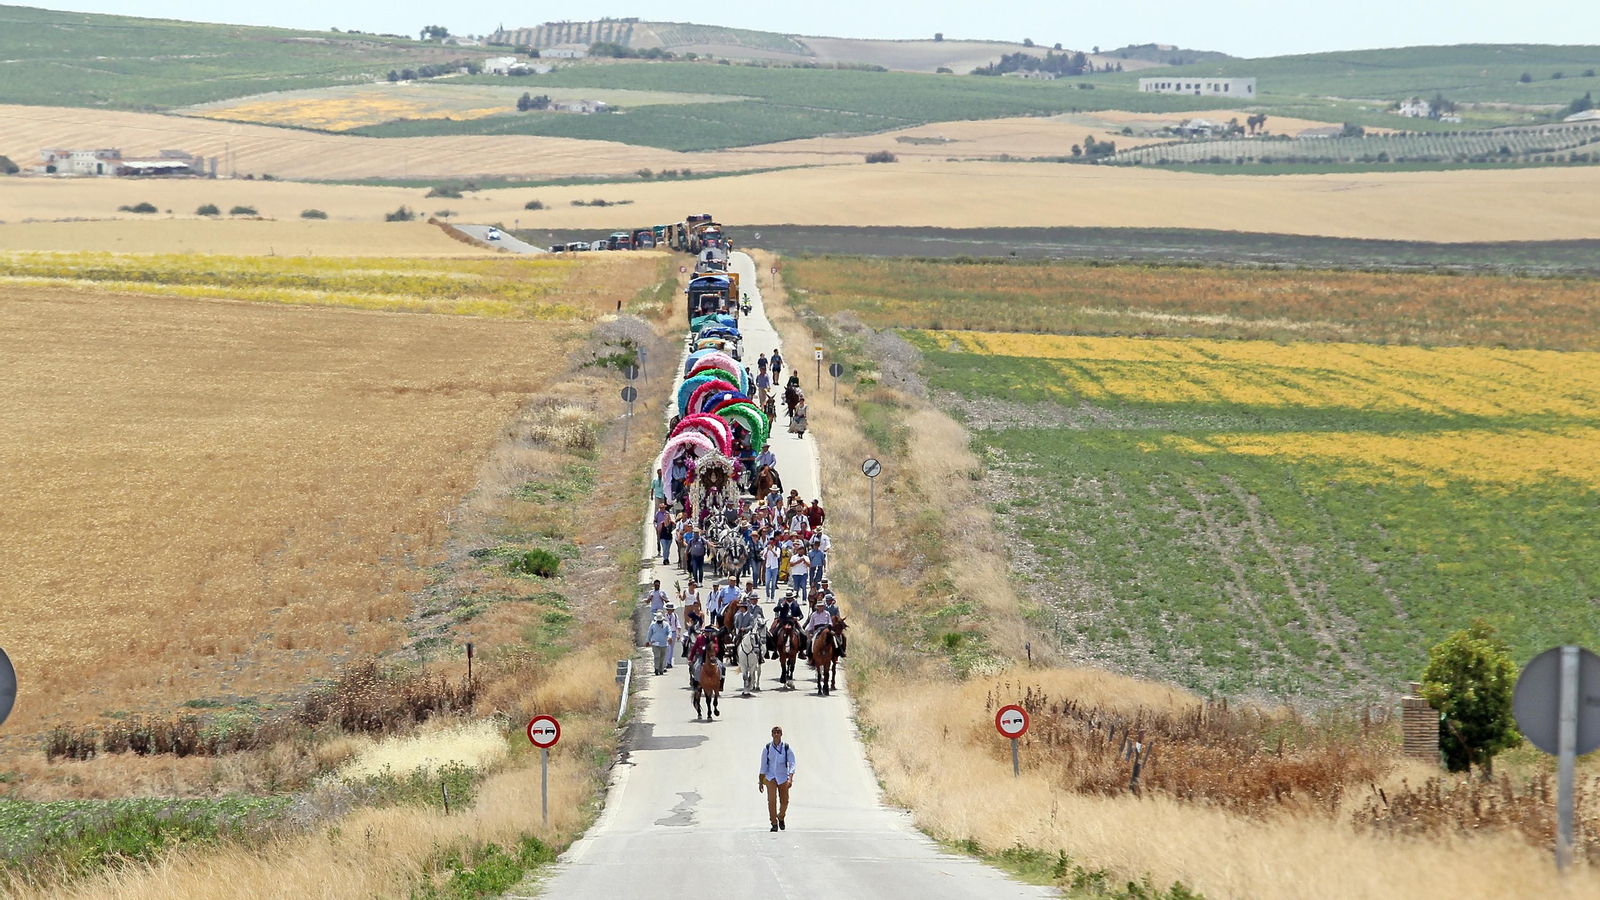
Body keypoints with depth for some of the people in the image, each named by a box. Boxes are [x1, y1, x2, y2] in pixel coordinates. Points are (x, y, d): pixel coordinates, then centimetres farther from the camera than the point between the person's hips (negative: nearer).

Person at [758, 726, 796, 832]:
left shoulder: (787, 748, -5)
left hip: (783, 778, 0)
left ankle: (781, 818, 35)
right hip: (770, 777, 0)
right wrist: (760, 781, 5)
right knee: (772, 800, -15)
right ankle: (774, 824, -8)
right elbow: (763, 766, 5)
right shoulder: (767, 748, -2)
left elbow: (792, 764, -9)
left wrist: (790, 778, -23)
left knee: (784, 801, 5)